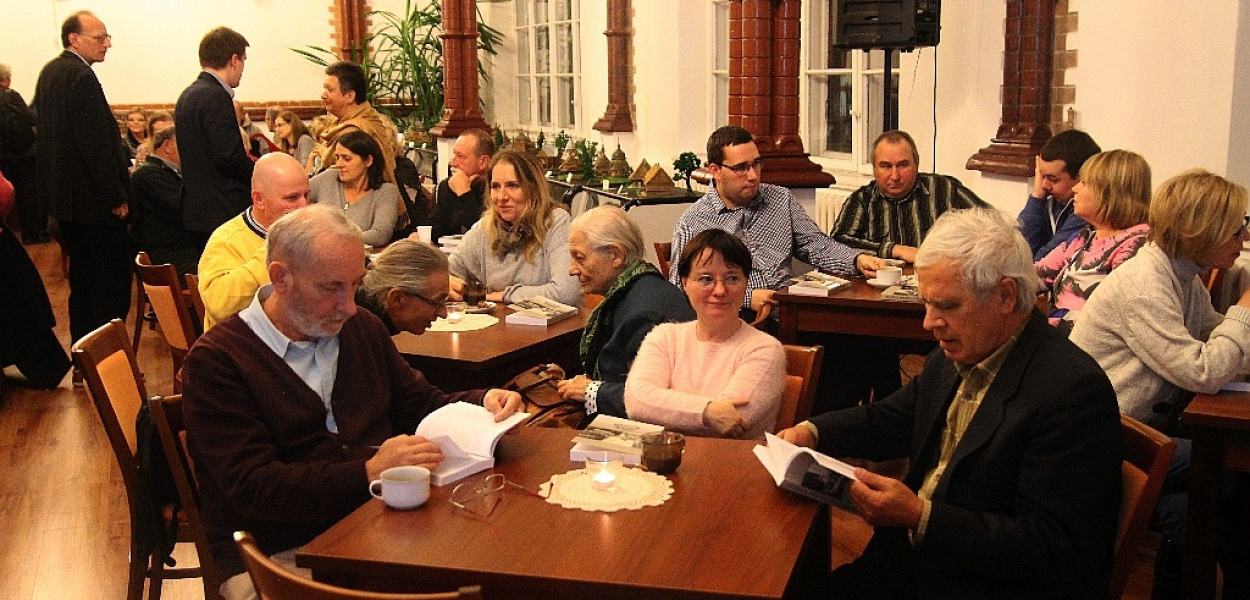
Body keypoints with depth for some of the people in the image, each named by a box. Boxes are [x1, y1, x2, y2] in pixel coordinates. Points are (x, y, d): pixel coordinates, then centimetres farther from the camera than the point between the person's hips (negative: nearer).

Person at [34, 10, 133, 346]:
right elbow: (96, 143, -23)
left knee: (82, 280, 17)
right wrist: (117, 196, -18)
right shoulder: (81, 77, -19)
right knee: (112, 282, -3)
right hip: (93, 198, -10)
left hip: (64, 196, 10)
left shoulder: (50, 72, 12)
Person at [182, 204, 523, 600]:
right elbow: (253, 489, -15)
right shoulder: (217, 360, -6)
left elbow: (421, 404, 23)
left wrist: (483, 402, 1)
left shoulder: (363, 328, 15)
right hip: (278, 553, -5)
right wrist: (368, 473, -26)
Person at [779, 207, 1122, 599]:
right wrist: (812, 431, 3)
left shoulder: (1075, 392, -22)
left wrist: (920, 516, -28)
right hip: (915, 558, 7)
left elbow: (1049, 550, -23)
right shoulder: (954, 358, 4)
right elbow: (891, 419, 21)